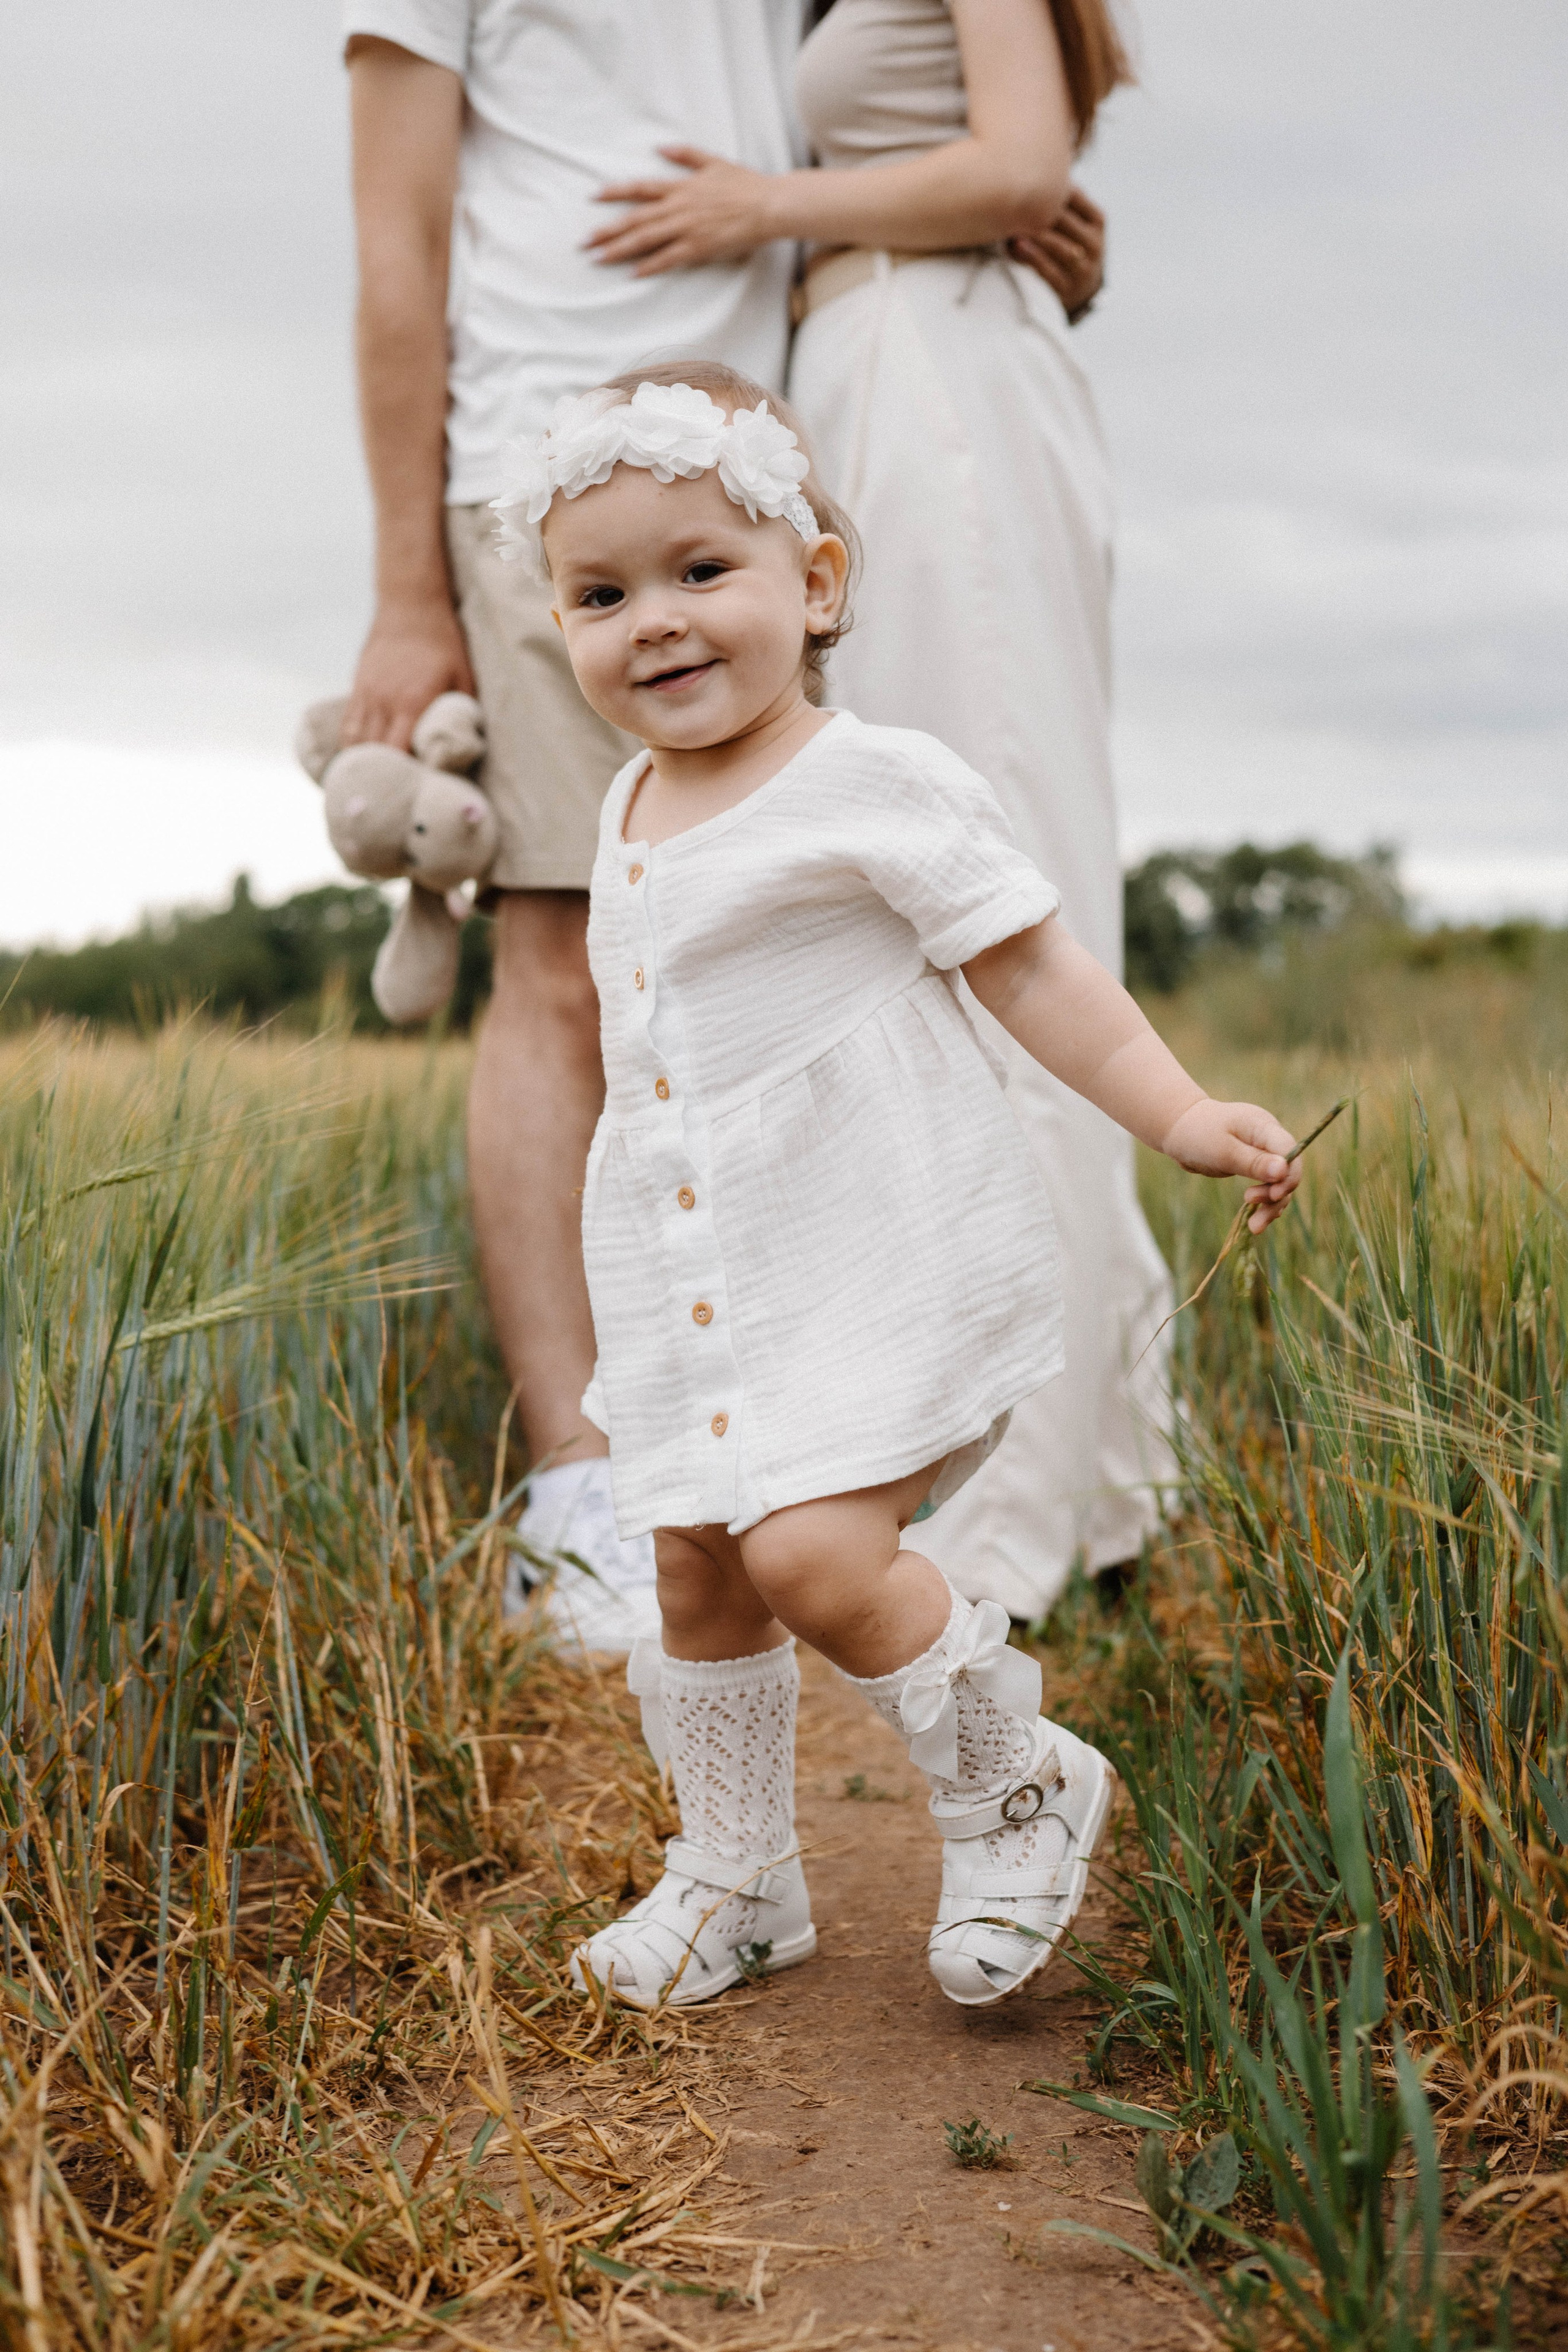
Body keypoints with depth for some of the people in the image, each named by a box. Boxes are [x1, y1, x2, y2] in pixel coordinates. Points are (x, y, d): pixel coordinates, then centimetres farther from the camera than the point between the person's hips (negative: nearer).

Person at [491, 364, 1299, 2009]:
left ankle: (1017, 1790, 7)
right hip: (692, 1283, 8)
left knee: (814, 1556, -19)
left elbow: (1030, 968, -10)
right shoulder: (633, 809, 12)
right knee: (696, 1573, 13)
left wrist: (1177, 1115, -21)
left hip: (874, 1261, -8)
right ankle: (735, 1882, 32)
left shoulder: (873, 786, -10)